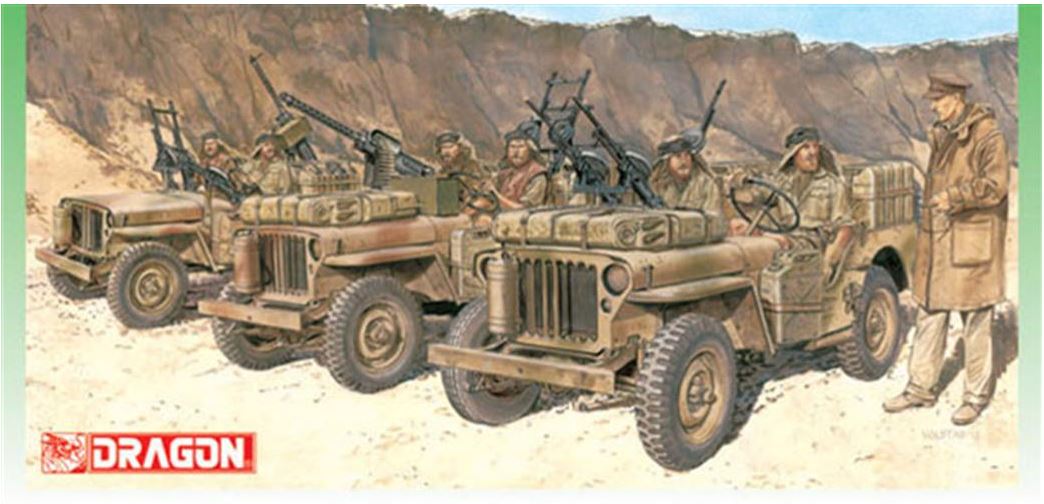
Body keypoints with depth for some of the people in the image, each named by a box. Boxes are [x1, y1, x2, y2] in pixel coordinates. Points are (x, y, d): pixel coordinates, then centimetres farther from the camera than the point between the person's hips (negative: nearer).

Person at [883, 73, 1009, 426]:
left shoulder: (986, 135, -12)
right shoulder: (941, 135, 13)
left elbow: (995, 186, -19)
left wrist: (955, 196, -22)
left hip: (972, 244, -8)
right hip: (937, 240, 8)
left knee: (976, 322, 3)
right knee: (930, 315, 12)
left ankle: (977, 396, 15)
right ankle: (921, 388, 22)